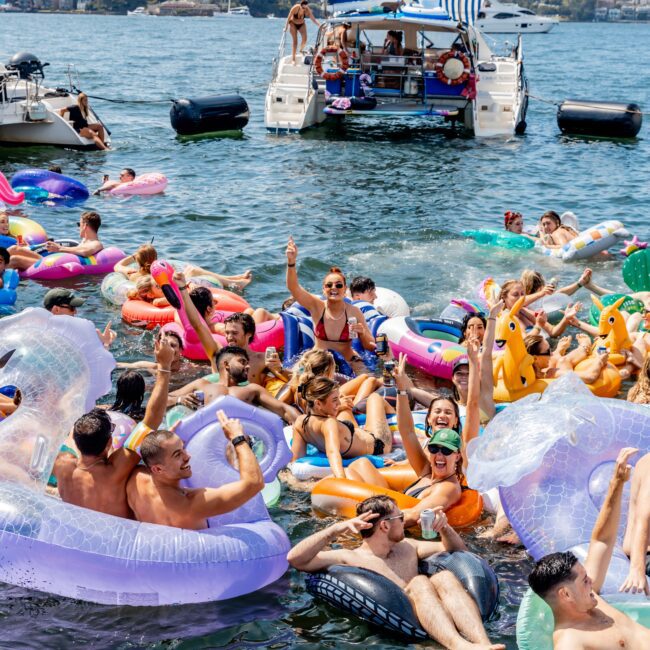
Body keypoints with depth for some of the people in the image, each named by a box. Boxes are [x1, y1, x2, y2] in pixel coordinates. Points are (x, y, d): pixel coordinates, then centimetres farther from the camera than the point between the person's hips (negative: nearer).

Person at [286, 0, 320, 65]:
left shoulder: (307, 10, -23)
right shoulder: (295, 8, -30)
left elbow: (313, 19, -22)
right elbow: (289, 17, -18)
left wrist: (319, 25, -38)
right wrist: (286, 27, -11)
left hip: (301, 24, 3)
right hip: (293, 24, -3)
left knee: (304, 38, -17)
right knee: (295, 40, -12)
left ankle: (301, 50, 14)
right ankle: (293, 58, -9)